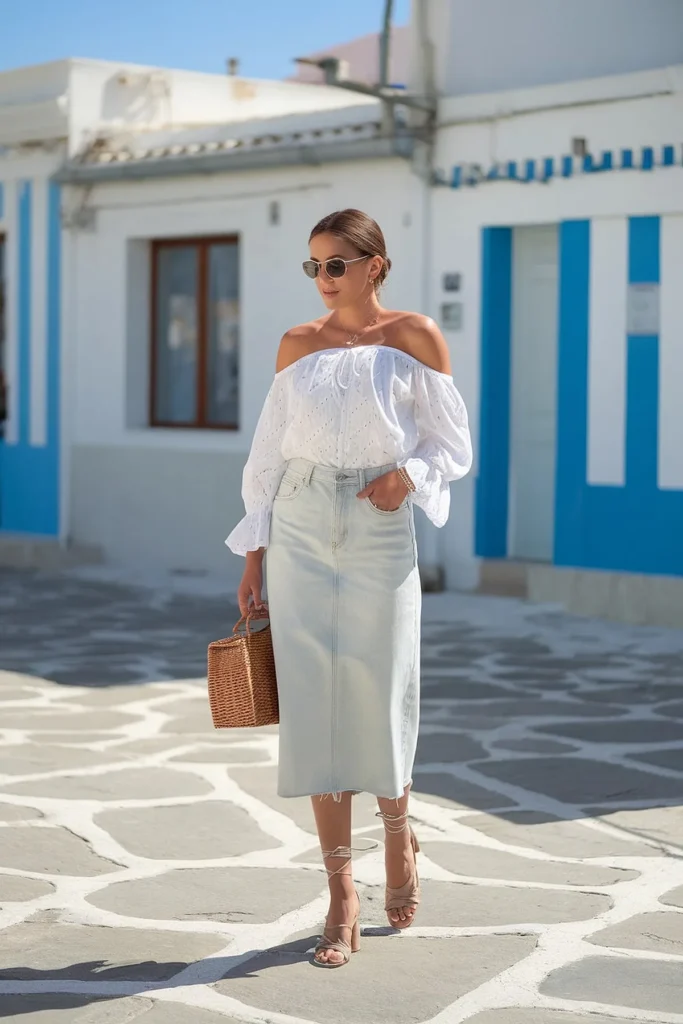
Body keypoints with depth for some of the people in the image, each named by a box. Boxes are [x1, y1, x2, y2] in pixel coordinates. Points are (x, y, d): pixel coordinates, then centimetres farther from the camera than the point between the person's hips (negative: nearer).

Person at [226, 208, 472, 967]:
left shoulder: (414, 337, 0)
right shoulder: (298, 346, 8)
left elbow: (452, 444, 2)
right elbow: (269, 455, 10)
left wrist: (408, 474, -19)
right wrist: (253, 559, 7)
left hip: (381, 537, -2)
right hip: (301, 536, 2)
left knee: (379, 703, 1)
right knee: (314, 707, -1)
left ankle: (398, 834, 33)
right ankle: (341, 896, 8)